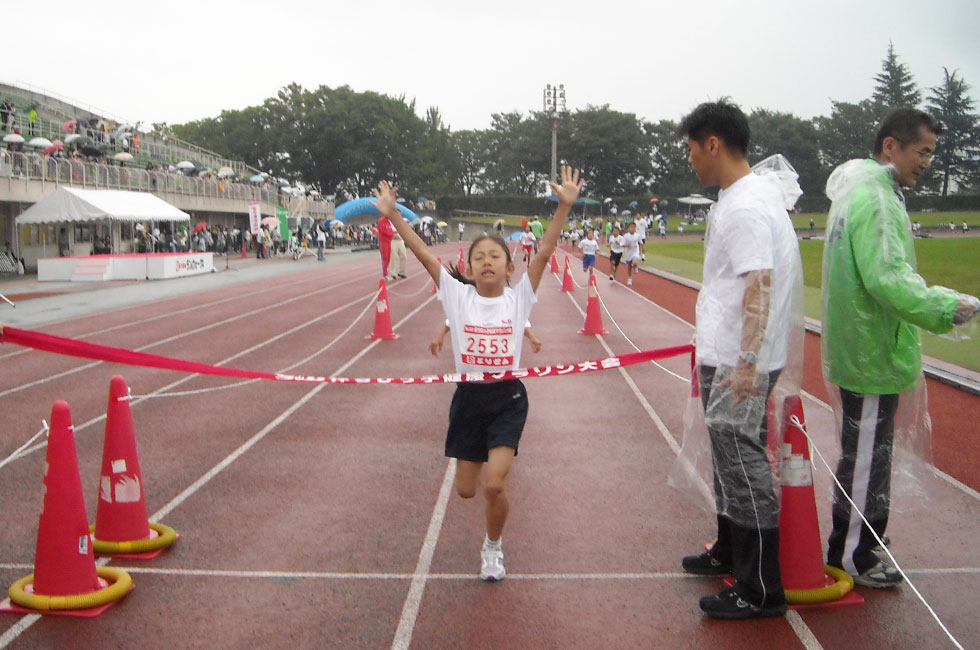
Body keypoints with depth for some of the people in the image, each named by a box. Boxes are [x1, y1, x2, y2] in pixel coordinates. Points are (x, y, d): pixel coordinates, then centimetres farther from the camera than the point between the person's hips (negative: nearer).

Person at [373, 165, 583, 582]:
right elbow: (423, 254, -7)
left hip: (508, 398, -2)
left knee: (494, 484, -14)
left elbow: (545, 251, -13)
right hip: (468, 397, 2)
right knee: (466, 489, 10)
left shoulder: (519, 297, -4)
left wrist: (564, 206, -21)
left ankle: (493, 547, 15)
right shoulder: (458, 296, -2)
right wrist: (392, 215, -13)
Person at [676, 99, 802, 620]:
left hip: (738, 363, -11)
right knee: (728, 458, 21)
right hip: (724, 354, 11)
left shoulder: (745, 207, -19)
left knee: (742, 464, -5)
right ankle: (729, 553, 38)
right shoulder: (752, 192, 13)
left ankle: (761, 591, 3)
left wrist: (747, 362, -29)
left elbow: (759, 286, -26)